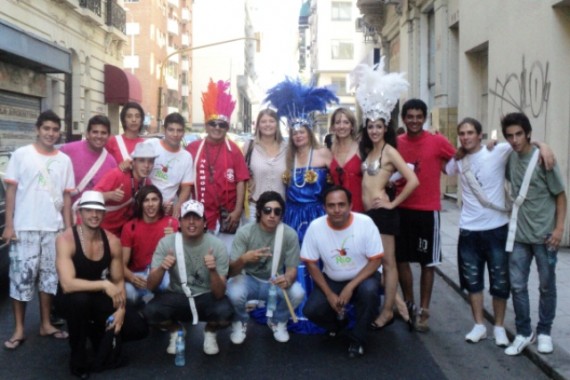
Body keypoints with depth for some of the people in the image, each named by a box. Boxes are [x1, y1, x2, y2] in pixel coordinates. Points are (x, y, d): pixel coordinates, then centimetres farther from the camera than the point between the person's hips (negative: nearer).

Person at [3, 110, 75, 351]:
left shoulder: (64, 160, 8)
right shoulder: (21, 155, -1)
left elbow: (67, 196, 10)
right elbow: (11, 190, -1)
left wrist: (68, 228, 5)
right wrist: (8, 224, -7)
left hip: (54, 228, 3)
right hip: (25, 227, -3)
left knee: (50, 276, 9)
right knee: (22, 276, -1)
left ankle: (45, 324, 20)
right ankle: (19, 329, 9)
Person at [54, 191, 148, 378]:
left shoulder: (112, 241, -9)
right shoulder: (66, 240, -23)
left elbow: (119, 281, -2)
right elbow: (67, 284, -34)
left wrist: (121, 310, -17)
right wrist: (105, 285, -36)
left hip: (98, 299, 4)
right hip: (70, 299, -3)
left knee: (139, 328, -11)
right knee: (80, 299, -41)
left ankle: (97, 333, 20)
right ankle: (78, 359, -14)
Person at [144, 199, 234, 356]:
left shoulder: (217, 245, -16)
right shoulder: (166, 242, -13)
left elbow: (219, 294, -20)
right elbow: (150, 286, -15)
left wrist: (213, 271, -40)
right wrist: (162, 268, -36)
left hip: (206, 297, -1)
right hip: (177, 296, 1)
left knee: (225, 312, -33)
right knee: (151, 311, -29)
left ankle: (210, 332, 6)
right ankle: (175, 331, 8)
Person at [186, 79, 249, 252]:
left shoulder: (233, 150, -1)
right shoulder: (193, 148, 1)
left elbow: (241, 181, -2)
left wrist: (238, 210, -8)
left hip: (227, 215, 0)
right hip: (200, 215, 1)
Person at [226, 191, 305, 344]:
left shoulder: (289, 234, -15)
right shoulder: (244, 232, -18)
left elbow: (292, 268, -10)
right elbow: (231, 271, -21)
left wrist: (287, 279, -36)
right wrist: (243, 259, -45)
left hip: (275, 282, 1)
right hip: (249, 280, -1)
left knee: (297, 293, -28)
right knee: (235, 293, -34)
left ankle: (277, 321, 7)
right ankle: (240, 321, 4)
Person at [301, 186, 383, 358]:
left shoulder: (365, 222, -20)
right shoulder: (315, 226, -17)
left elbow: (376, 260, -15)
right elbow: (311, 264, -7)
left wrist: (350, 287, -25)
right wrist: (329, 294, -15)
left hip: (362, 277, -1)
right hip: (332, 280, 2)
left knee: (369, 290, -35)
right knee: (311, 310, -20)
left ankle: (357, 339, -8)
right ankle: (338, 322, 17)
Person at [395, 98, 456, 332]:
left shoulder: (437, 142, -7)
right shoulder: (396, 143, 2)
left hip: (428, 210, -3)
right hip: (402, 209, 3)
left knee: (427, 263, 6)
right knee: (401, 259, 9)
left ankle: (424, 311, 20)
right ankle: (409, 304, 28)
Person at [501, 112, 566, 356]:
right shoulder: (510, 158, 1)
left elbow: (560, 195, -6)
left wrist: (559, 228, -12)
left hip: (544, 234, -3)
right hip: (519, 235, 4)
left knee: (547, 286, 10)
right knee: (517, 285, 5)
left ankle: (544, 332, 27)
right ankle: (523, 333, 19)